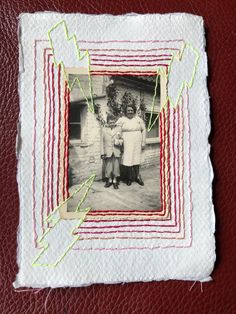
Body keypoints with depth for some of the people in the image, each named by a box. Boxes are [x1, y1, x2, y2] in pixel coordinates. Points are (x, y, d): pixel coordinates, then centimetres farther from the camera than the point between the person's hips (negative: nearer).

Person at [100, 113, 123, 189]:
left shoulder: (119, 129, 1)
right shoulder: (104, 129, 3)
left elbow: (122, 139, 4)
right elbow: (102, 142, 3)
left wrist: (119, 141, -20)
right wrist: (102, 153, -1)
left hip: (116, 152, 0)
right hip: (108, 152, 0)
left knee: (116, 166, 5)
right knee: (108, 167, 7)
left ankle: (115, 181, 20)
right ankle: (109, 180, 24)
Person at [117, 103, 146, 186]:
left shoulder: (138, 119, 6)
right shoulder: (121, 120, 1)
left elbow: (143, 130, 8)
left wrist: (143, 142, 4)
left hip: (136, 144, 1)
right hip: (126, 144, -1)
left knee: (136, 159, 7)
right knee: (127, 160, 0)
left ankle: (137, 176, 20)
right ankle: (130, 178, 13)